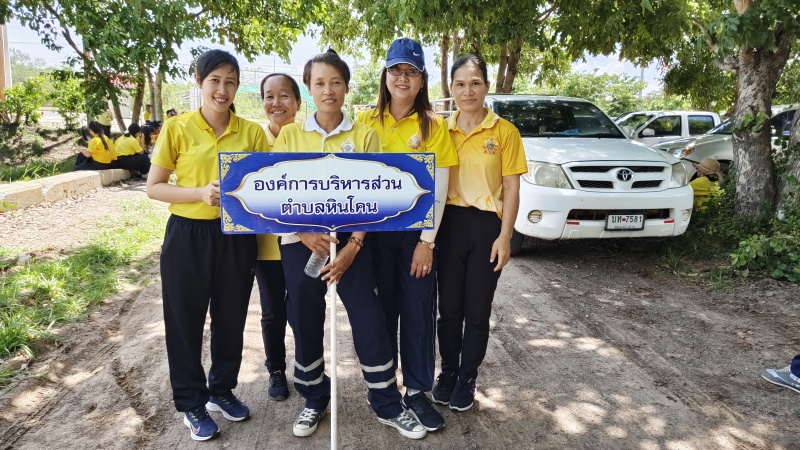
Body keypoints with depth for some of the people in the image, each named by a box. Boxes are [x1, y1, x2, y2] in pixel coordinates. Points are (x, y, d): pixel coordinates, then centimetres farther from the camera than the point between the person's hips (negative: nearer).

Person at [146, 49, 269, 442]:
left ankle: (222, 390, 36)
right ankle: (192, 403, 27)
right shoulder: (177, 129, -4)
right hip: (188, 235, -2)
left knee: (231, 318, 14)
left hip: (236, 235, 2)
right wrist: (201, 192, -18)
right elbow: (154, 188, -3)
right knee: (186, 321, 8)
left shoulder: (252, 132, 2)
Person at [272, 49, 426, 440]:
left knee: (370, 321, 0)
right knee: (306, 324, 10)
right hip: (301, 241, 1)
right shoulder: (289, 134, 2)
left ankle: (388, 405, 18)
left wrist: (353, 246, -12)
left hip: (350, 239, -1)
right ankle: (314, 400, 31)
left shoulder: (364, 135, 0)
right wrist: (304, 233, -14)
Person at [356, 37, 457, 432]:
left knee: (418, 310, 4)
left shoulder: (434, 126, -1)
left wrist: (427, 240, -11)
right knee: (380, 309, 10)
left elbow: (439, 188, -6)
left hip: (416, 230, -1)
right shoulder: (366, 121, 3)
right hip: (375, 229, 1)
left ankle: (417, 391, 19)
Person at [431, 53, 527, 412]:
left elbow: (511, 188, -4)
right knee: (449, 307, 11)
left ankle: (467, 378, 27)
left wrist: (504, 237, -10)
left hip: (486, 225, -2)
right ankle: (448, 371, 31)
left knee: (477, 309, 9)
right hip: (449, 223, 2)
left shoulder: (504, 132, -4)